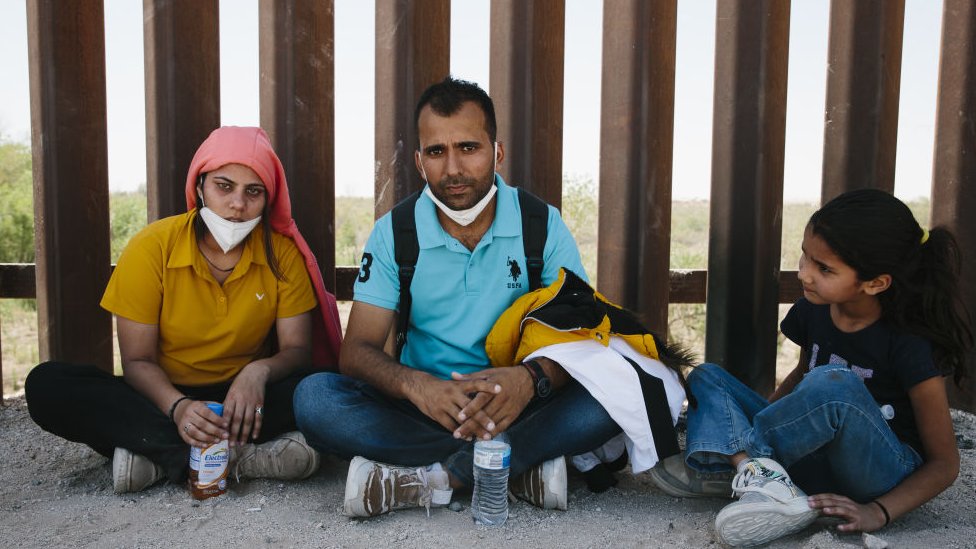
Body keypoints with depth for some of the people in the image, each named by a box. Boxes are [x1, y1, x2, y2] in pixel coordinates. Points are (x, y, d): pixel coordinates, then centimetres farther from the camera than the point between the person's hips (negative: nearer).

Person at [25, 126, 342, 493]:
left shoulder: (283, 253, -7)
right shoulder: (151, 248, -9)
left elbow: (297, 349, -7)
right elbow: (137, 360, -10)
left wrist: (259, 371, -31)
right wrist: (177, 407, -31)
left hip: (243, 399, 0)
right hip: (165, 397, 1)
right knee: (46, 385, -25)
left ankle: (161, 456, -26)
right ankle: (240, 456, -32)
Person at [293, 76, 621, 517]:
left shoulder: (543, 225, -3)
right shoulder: (393, 234, -1)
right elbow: (357, 350, -7)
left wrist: (532, 378, -32)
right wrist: (414, 384, -31)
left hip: (519, 406, -1)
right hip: (425, 406, 1)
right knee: (314, 396, -24)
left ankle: (429, 476, -25)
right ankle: (523, 463, -25)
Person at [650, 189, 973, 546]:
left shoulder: (910, 345, -19)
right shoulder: (813, 310, -4)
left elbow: (945, 463, -12)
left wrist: (878, 512, -26)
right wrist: (764, 417, 1)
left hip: (884, 474, -6)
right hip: (816, 462, 7)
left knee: (834, 385, -36)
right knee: (706, 377, -1)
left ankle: (714, 467, -20)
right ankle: (762, 477, -28)